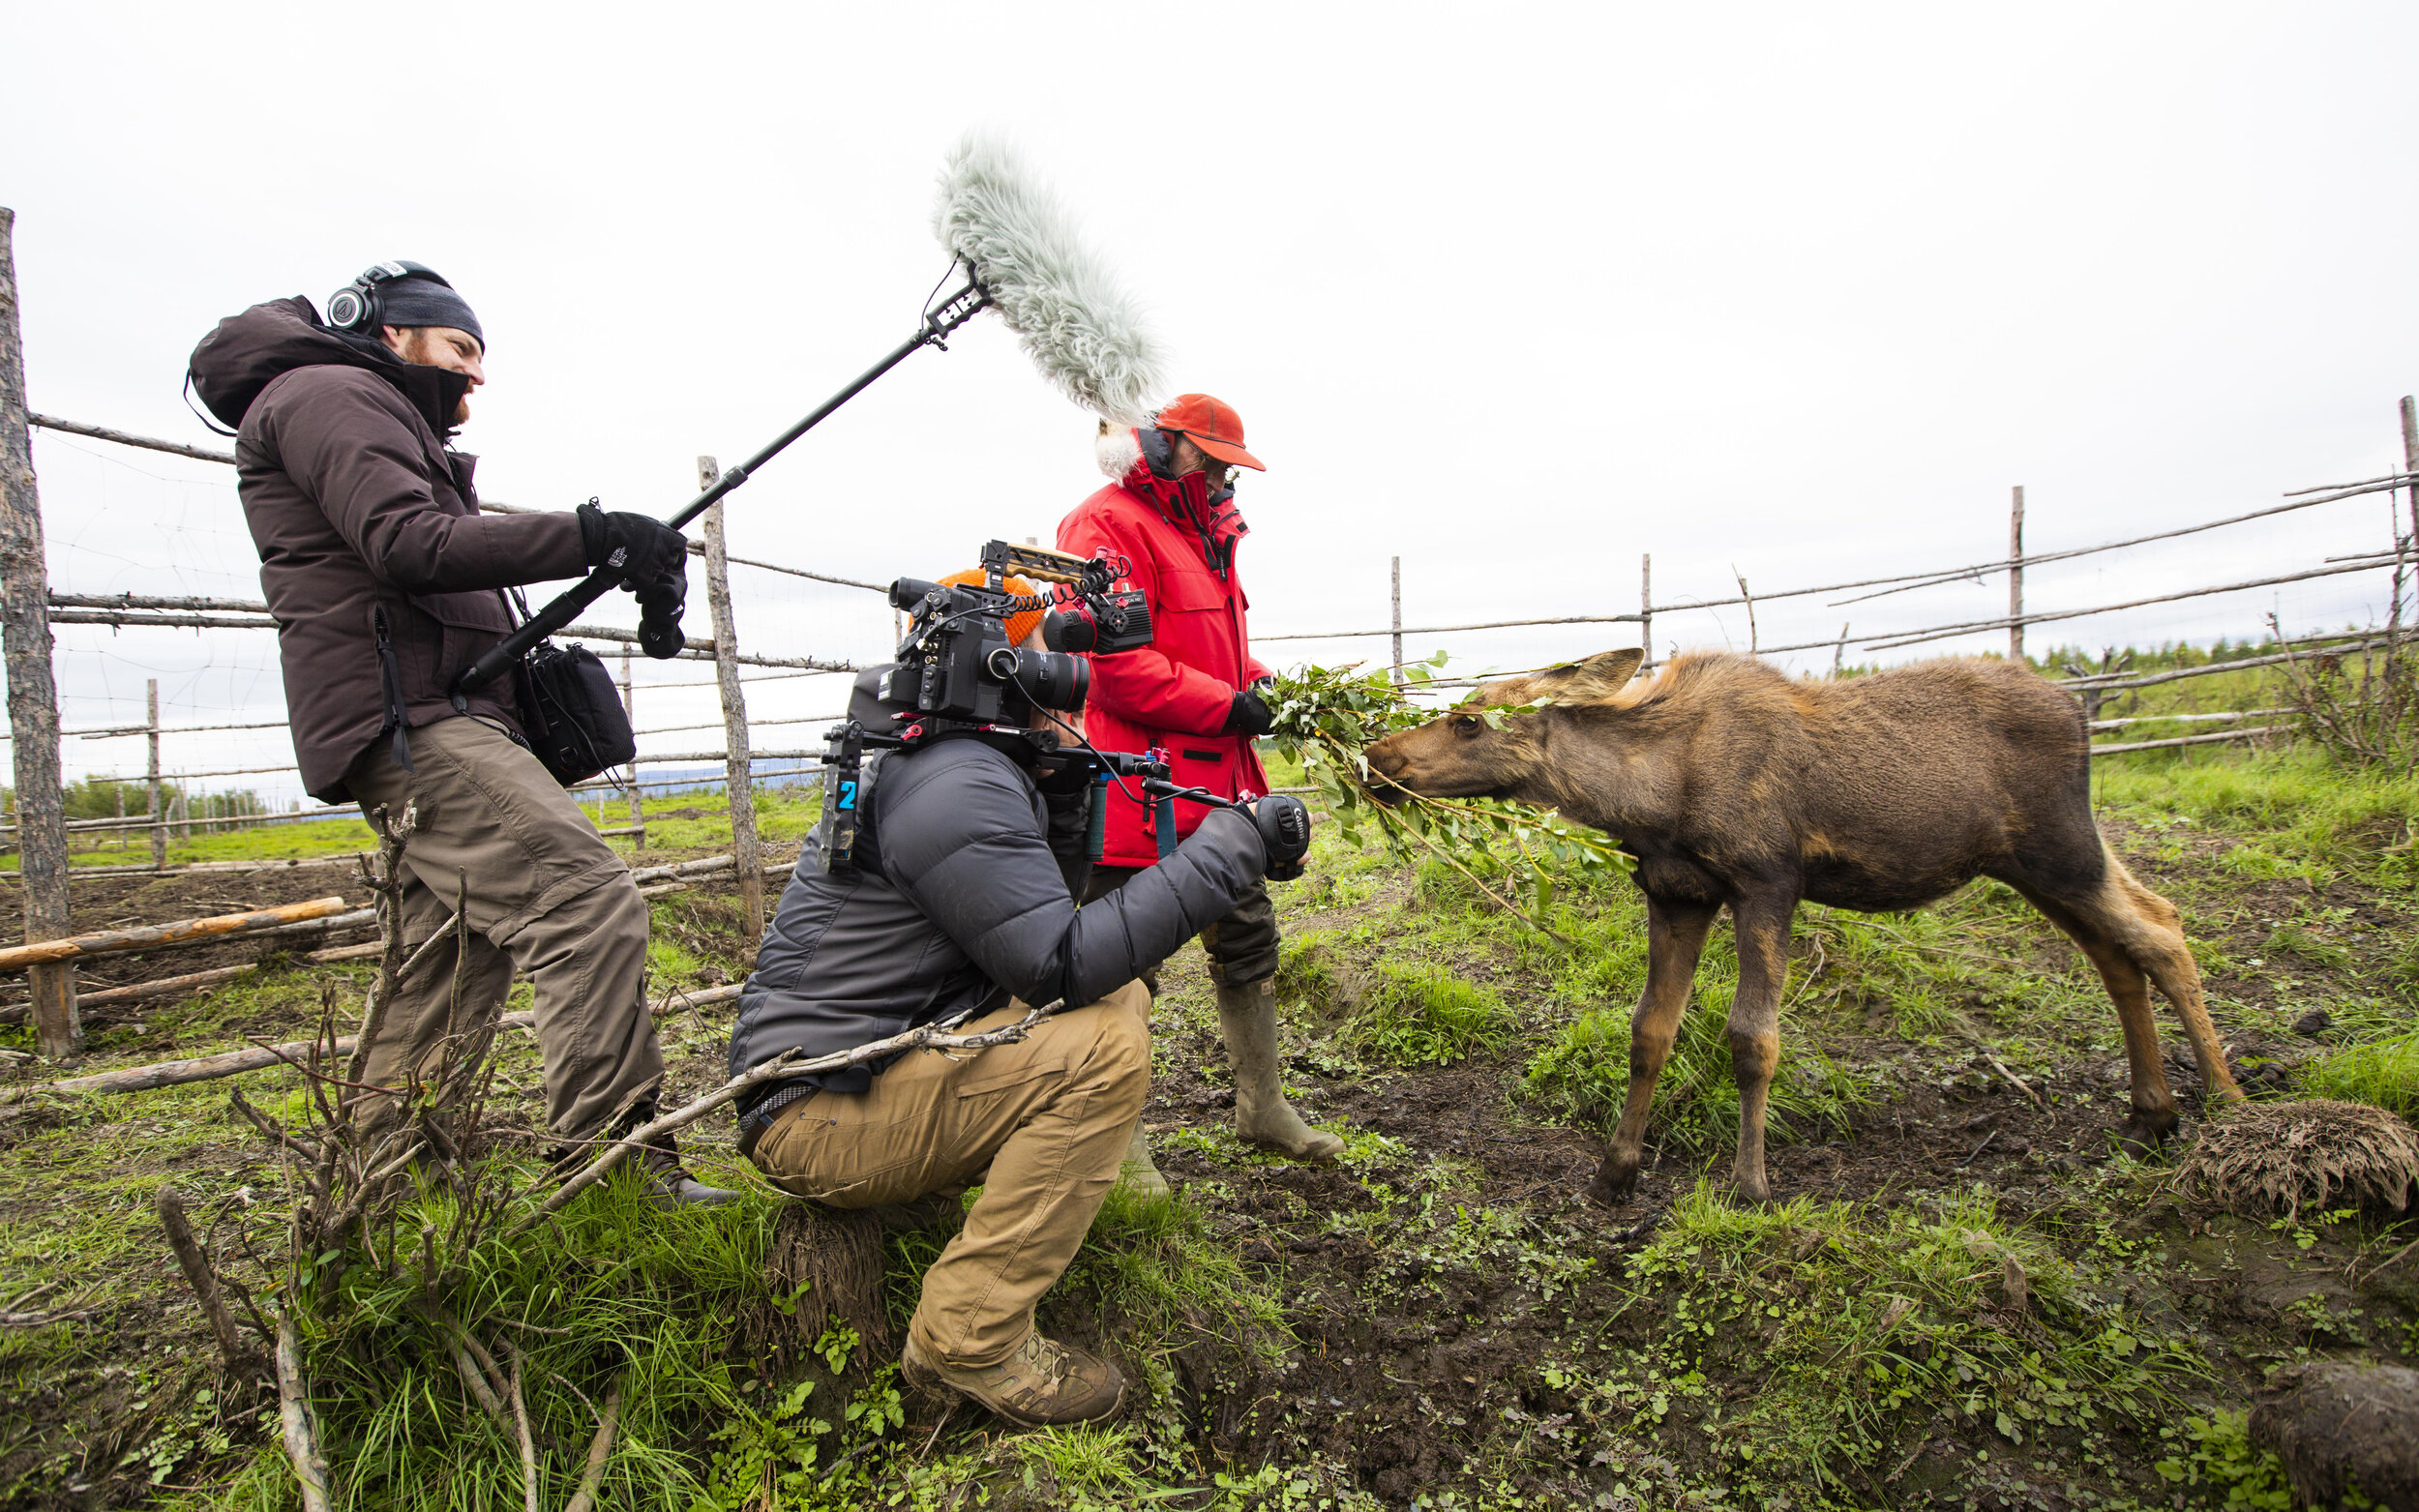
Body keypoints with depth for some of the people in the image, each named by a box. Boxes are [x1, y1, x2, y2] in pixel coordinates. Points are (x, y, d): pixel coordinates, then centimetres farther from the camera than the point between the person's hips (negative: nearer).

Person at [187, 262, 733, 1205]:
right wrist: (594, 534, -21)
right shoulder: (328, 394, 1)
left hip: (431, 724, 11)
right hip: (404, 718, -11)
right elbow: (409, 544, -18)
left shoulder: (396, 430, 32)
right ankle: (617, 1169, -25)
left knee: (455, 959, 12)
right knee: (588, 898, -23)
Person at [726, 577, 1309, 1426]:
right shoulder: (955, 783, -21)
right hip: (820, 1117, -10)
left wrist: (1070, 769, 4)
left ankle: (934, 1185, 11)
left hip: (878, 1061, 10)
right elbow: (1063, 964, -27)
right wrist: (1229, 850, -24)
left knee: (1121, 999, 7)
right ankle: (971, 1341, -14)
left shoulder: (964, 763, 12)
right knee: (1107, 1046, -25)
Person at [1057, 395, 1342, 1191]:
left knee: (1248, 939, 17)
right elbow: (1117, 663, -20)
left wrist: (1262, 682, 5)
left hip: (1218, 781, 10)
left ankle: (1262, 1105, 33)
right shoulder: (1108, 526, -10)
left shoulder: (1207, 534, 20)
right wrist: (1230, 706, -19)